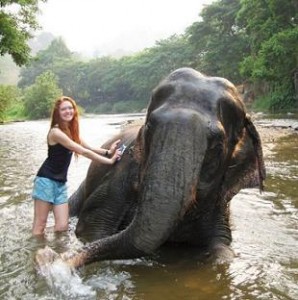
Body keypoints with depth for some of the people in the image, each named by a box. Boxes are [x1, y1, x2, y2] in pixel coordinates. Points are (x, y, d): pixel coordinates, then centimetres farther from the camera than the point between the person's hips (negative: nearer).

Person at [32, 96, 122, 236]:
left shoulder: (71, 131, 10)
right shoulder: (56, 132, -18)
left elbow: (89, 148, 12)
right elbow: (83, 152, -21)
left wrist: (108, 152, -5)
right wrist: (109, 161, -18)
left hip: (60, 182, 8)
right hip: (46, 180, -8)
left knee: (62, 226, 2)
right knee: (40, 225, -3)